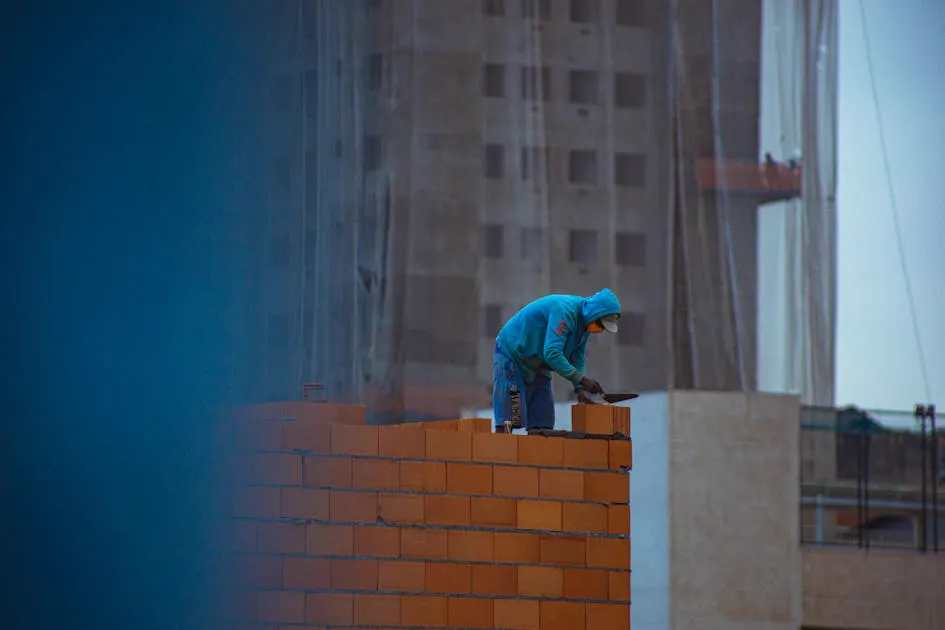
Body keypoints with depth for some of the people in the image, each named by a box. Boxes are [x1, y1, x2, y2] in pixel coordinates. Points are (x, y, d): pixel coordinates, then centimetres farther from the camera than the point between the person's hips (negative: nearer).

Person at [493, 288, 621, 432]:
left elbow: (577, 357, 5)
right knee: (507, 423, -15)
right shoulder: (564, 311, -28)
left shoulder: (584, 319, 0)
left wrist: (580, 387, -10)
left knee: (542, 422, 2)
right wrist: (581, 379, -36)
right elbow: (552, 353, -35)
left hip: (537, 367, 9)